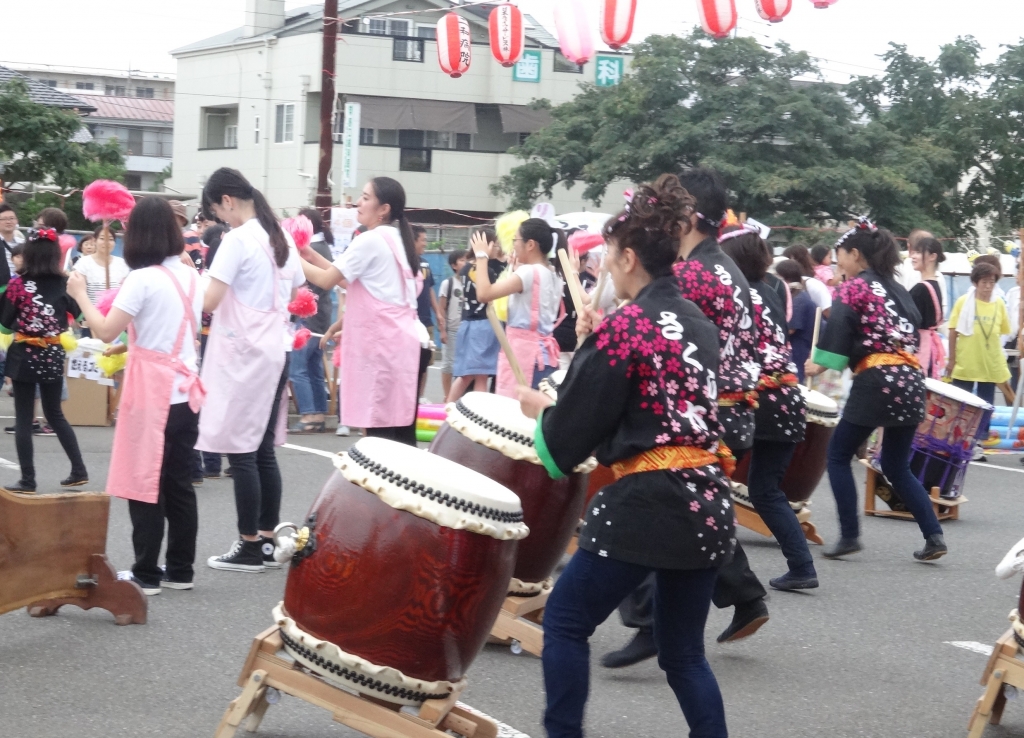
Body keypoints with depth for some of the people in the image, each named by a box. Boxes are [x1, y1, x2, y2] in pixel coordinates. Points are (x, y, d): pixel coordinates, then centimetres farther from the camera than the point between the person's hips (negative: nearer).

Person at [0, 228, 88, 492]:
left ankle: (28, 480, 3)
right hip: (53, 354, 4)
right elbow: (76, 313, 9)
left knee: (24, 419, 3)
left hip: (25, 356, -4)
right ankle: (79, 470, 17)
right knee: (55, 414, 18)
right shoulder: (64, 284, -2)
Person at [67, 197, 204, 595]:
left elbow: (105, 331, -16)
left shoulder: (142, 279, -14)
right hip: (186, 390, 7)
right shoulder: (191, 276, 8)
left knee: (144, 482, 0)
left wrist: (80, 295, -3)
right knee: (178, 483, 11)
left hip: (152, 392, -7)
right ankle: (180, 569, 16)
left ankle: (146, 574, 2)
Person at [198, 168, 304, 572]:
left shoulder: (237, 239, -13)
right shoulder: (282, 238, 12)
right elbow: (294, 296, 18)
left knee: (241, 452, -3)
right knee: (264, 451, 11)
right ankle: (268, 541, 14)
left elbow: (209, 301, -17)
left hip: (243, 353, -8)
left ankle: (249, 547, 0)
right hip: (277, 350, 8)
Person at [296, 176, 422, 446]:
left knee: (379, 429, -7)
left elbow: (327, 280, -8)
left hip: (379, 343, -9)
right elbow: (350, 281, 19)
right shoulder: (396, 239, 17)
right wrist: (312, 256, 17)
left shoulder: (370, 241, -11)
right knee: (401, 431, 6)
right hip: (400, 342, 9)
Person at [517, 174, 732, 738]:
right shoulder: (700, 324, 13)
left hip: (645, 504, -7)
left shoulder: (622, 327, -11)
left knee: (565, 621, 10)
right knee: (683, 652, 15)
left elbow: (573, 425, -8)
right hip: (707, 503, 7)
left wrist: (541, 408, 13)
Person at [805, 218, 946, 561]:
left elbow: (839, 328, -14)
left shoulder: (854, 287, -1)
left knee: (838, 455, 7)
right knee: (896, 466, 15)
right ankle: (933, 536, 4)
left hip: (877, 380, -7)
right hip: (911, 380, 7)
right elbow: (913, 327, 19)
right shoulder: (897, 289, 21)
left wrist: (820, 363, -6)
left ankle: (849, 535, 2)